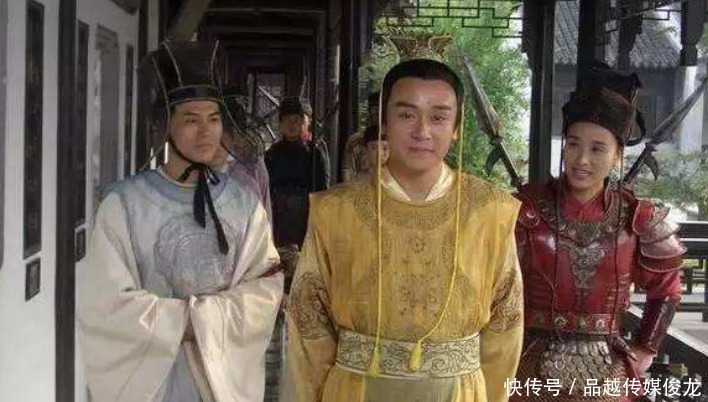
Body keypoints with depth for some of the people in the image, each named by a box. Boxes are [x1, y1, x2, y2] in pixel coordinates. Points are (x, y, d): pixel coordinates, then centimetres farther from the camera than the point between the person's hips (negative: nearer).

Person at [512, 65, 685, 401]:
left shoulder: (635, 218, -3)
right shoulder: (527, 208, -9)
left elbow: (665, 290, 10)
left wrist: (646, 349, 3)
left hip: (607, 375, 2)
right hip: (533, 371, -1)